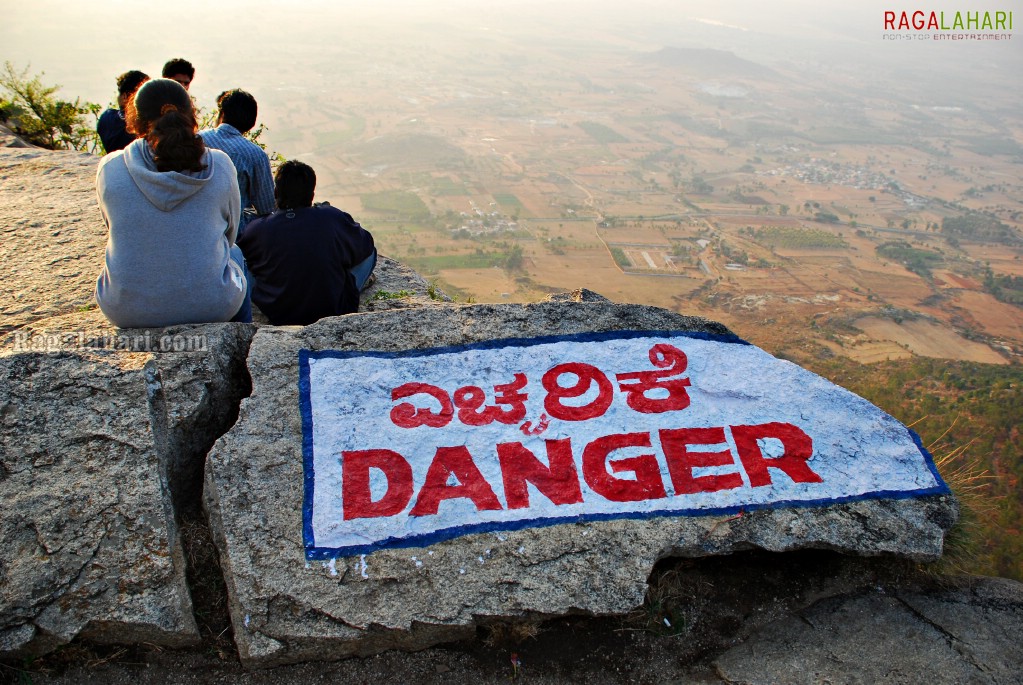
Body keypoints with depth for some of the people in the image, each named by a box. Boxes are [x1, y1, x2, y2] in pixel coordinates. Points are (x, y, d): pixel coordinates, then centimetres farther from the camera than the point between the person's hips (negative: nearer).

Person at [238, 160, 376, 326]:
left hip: (278, 318, 2)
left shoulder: (258, 229, -12)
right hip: (333, 314, -2)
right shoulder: (334, 218, -15)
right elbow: (365, 245, 4)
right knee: (369, 252, 13)